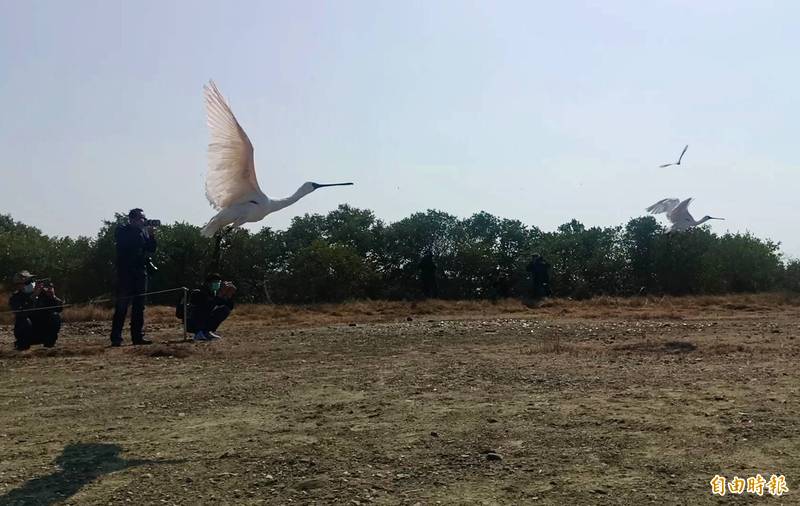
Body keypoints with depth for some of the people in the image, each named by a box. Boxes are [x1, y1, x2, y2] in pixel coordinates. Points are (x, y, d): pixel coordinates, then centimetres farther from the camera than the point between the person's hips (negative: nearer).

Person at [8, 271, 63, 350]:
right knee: (25, 321, -31)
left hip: (43, 333, 2)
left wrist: (52, 296, -25)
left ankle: (49, 341, -3)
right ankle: (22, 344, -6)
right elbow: (21, 312, -32)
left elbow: (59, 308, -7)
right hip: (26, 335, -2)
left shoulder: (42, 292, -5)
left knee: (55, 316, -19)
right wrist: (33, 296, -36)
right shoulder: (15, 298, -11)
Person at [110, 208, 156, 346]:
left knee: (139, 306, 6)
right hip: (126, 272, -6)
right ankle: (116, 338, -7)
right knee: (122, 306, -8)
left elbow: (151, 249, 10)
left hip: (140, 272, 6)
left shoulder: (143, 231, 15)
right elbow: (127, 243, -20)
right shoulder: (122, 231, 0)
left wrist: (151, 236, -6)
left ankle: (138, 336, 10)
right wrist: (139, 229, -16)